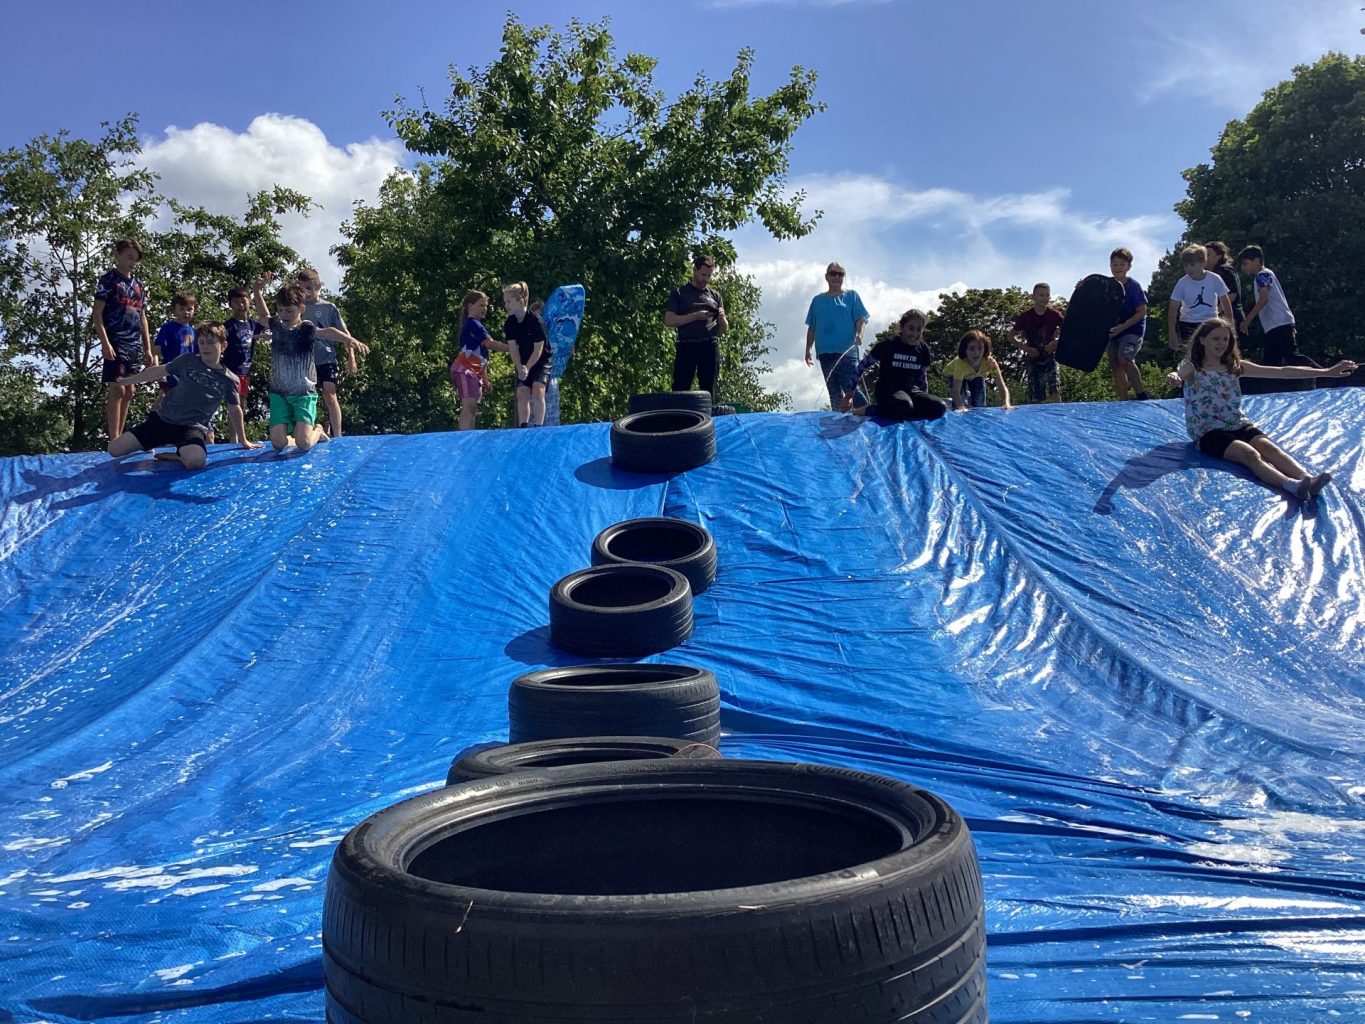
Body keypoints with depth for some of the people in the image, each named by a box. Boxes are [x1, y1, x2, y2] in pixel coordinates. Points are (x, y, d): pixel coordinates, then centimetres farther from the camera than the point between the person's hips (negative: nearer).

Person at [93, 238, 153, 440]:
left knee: (128, 391, 8)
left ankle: (120, 436, 14)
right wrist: (105, 343, -17)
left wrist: (148, 349, 15)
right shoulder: (108, 281, -2)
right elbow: (97, 313, -7)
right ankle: (114, 439, -11)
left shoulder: (138, 285, 16)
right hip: (116, 343, -7)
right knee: (117, 389, -11)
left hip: (135, 346, 7)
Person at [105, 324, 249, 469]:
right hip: (163, 419, 3)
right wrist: (127, 381, 25)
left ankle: (175, 456, -5)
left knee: (195, 460, -40)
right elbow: (159, 371, 16)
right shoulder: (188, 360, 4)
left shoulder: (229, 380, 2)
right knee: (115, 449, -5)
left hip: (193, 428, -3)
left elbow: (234, 410, 14)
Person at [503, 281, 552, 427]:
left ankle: (538, 427, -19)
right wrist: (520, 368, -21)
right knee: (522, 393, -6)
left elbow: (538, 349, -19)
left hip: (542, 360, -5)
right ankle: (523, 427, -3)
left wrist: (527, 368, -21)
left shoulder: (536, 321, -23)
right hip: (524, 362, 5)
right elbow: (513, 348, -7)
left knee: (538, 391, -20)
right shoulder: (509, 323, -8)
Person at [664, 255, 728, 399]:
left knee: (709, 392, 2)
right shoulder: (679, 293, 10)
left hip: (710, 346, 3)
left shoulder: (715, 295, 19)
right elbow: (668, 321, -1)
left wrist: (721, 318, -4)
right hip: (686, 346, -3)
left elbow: (725, 329, 19)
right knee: (680, 389, -8)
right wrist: (695, 316, -9)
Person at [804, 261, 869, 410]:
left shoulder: (851, 296, 9)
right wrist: (808, 350, 11)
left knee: (851, 387, -15)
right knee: (834, 392, 6)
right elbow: (812, 328, 18)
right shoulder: (818, 300, 17)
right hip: (825, 352, 4)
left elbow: (861, 319, 0)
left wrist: (859, 334, -19)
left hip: (847, 351, -4)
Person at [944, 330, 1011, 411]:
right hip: (953, 375, -2)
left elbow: (1002, 387, -41)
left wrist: (1006, 404, -59)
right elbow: (956, 390, -46)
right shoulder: (960, 363, -46)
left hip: (976, 375, 2)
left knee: (979, 403, -11)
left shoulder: (990, 362, -39)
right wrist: (960, 406, -65)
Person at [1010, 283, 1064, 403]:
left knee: (1055, 391, -18)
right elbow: (1012, 335, 2)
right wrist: (1025, 348, -11)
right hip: (1033, 358, 0)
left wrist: (1057, 342, -14)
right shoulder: (1025, 316, -6)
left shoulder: (1055, 315, -4)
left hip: (1050, 357, 0)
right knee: (1035, 398, -1)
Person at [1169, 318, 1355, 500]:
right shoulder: (1191, 367, -1)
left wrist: (1327, 372, 1)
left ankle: (1308, 479, -51)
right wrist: (1174, 377, -55)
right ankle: (1291, 486, -57)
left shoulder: (1235, 366, 12)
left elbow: (1282, 372, 7)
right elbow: (1177, 374, -27)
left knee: (1268, 446, -27)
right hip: (1208, 431, -5)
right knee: (1249, 454, -32)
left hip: (1238, 425, 5)